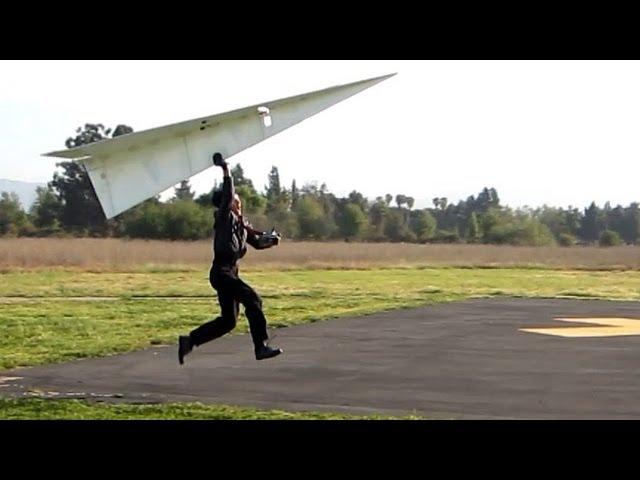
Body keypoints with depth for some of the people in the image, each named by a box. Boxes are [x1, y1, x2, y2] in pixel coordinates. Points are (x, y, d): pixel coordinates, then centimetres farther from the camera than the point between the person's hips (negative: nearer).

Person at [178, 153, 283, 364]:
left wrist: (271, 239, -3)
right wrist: (226, 172, -27)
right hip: (221, 272, -9)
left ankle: (189, 341, 19)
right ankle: (261, 347, -18)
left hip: (231, 272, 9)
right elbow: (227, 194, -22)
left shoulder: (241, 223, 15)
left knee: (228, 321, 11)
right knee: (252, 299, -19)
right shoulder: (224, 217, -7)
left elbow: (257, 242, 16)